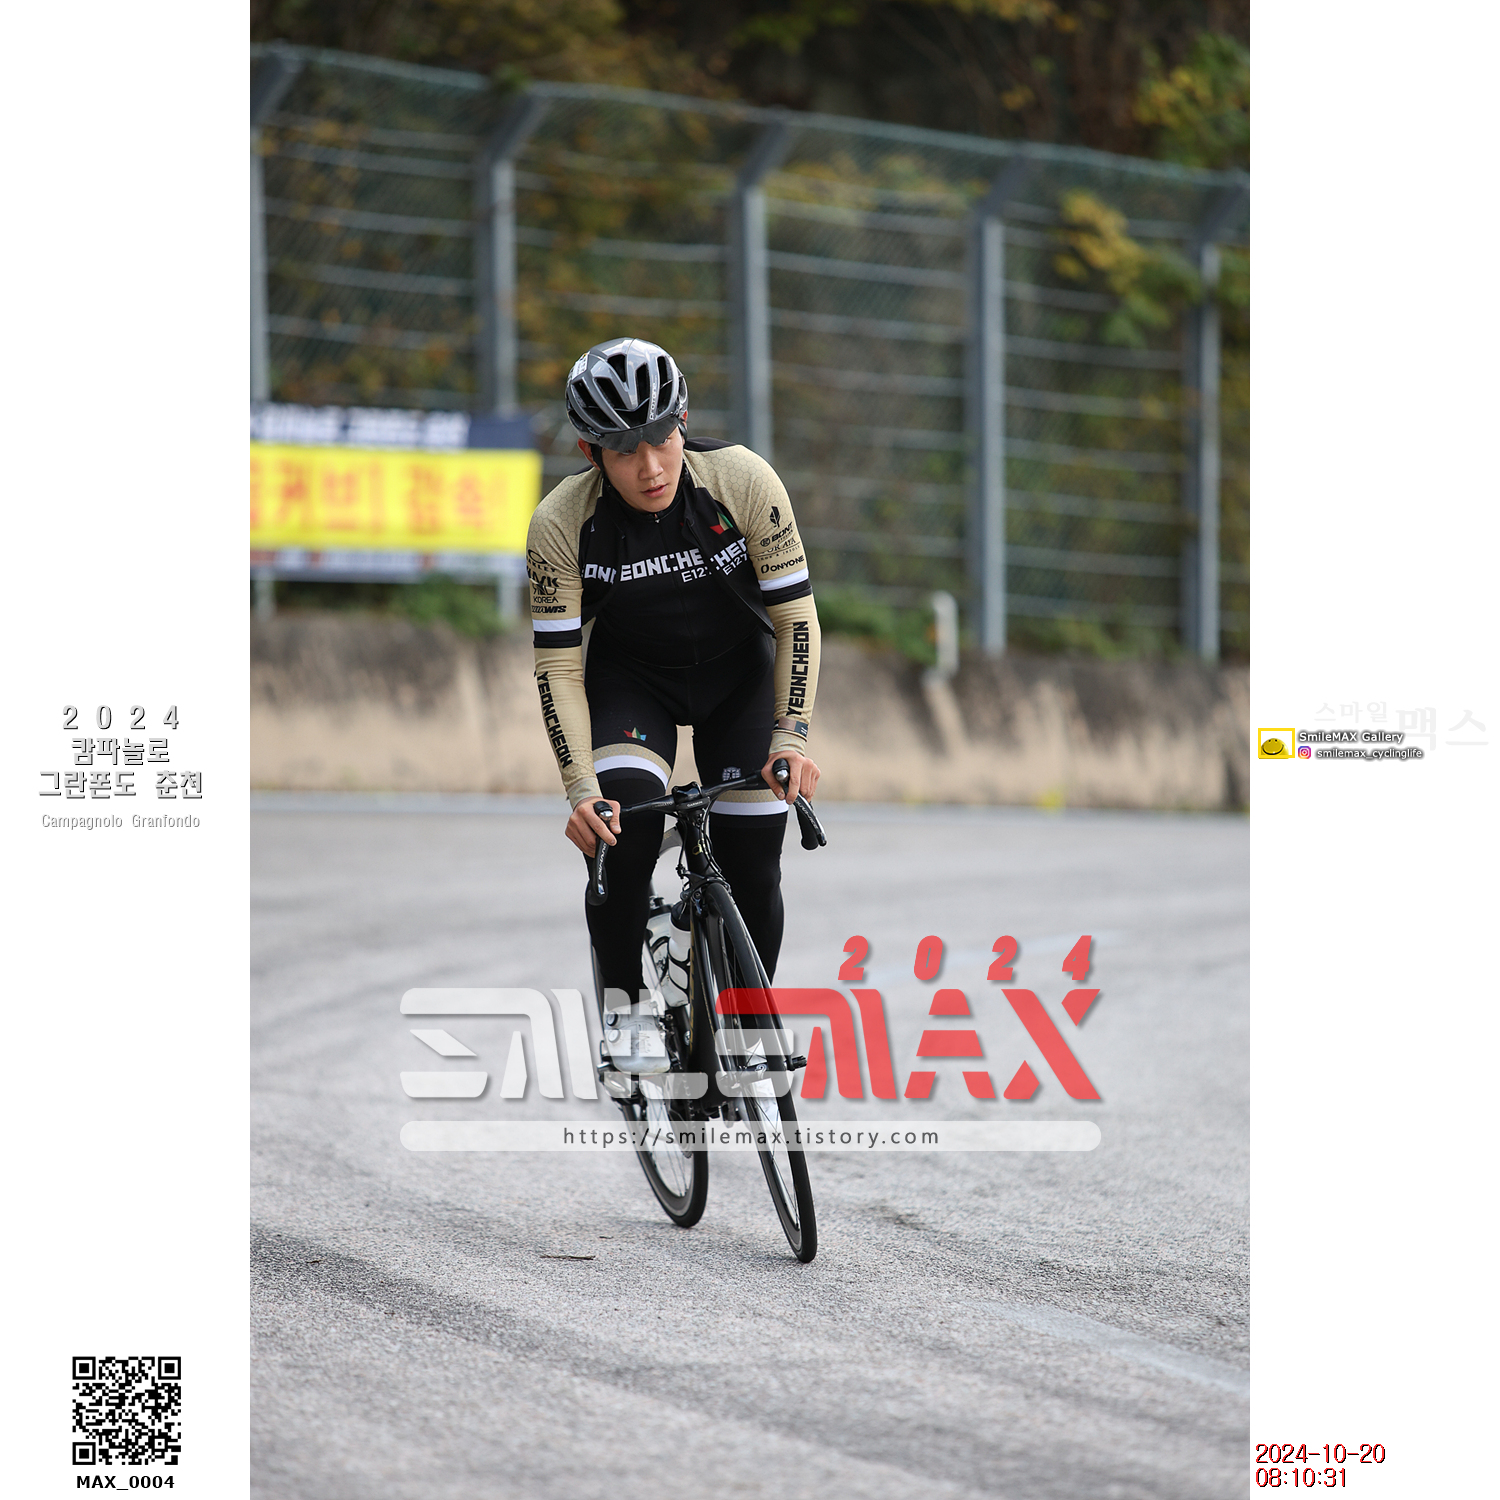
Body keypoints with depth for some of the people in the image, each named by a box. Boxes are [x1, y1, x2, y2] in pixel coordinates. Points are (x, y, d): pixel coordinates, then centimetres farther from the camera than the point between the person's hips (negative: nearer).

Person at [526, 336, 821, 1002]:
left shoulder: (744, 480, -28)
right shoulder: (559, 525, -27)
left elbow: (795, 615, -19)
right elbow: (559, 667, -21)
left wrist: (791, 736, -29)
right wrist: (581, 789, -32)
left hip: (738, 671, 1)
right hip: (629, 676, -1)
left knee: (751, 866, -9)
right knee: (622, 826, -26)